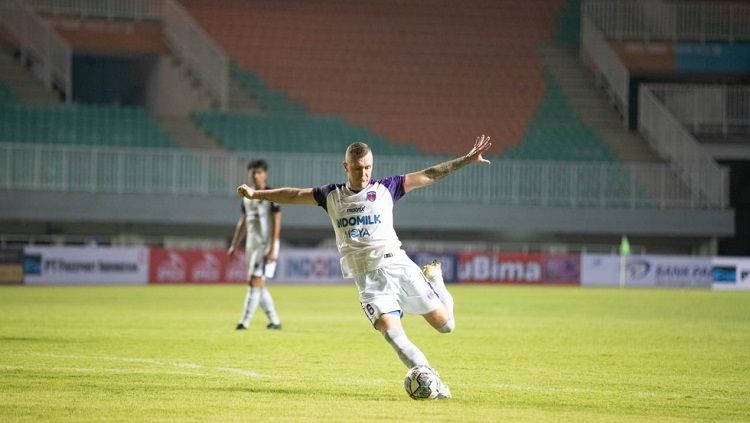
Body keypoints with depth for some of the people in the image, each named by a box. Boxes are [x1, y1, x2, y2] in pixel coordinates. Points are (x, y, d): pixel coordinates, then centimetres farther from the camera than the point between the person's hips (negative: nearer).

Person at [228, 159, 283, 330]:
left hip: (266, 244, -8)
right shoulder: (247, 196, 13)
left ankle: (245, 322, -16)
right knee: (254, 283, 8)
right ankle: (274, 321, 17)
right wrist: (234, 245, 16)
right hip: (251, 244, 8)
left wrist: (272, 249, -18)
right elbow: (242, 222, 20)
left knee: (256, 282, -13)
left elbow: (277, 223, -12)